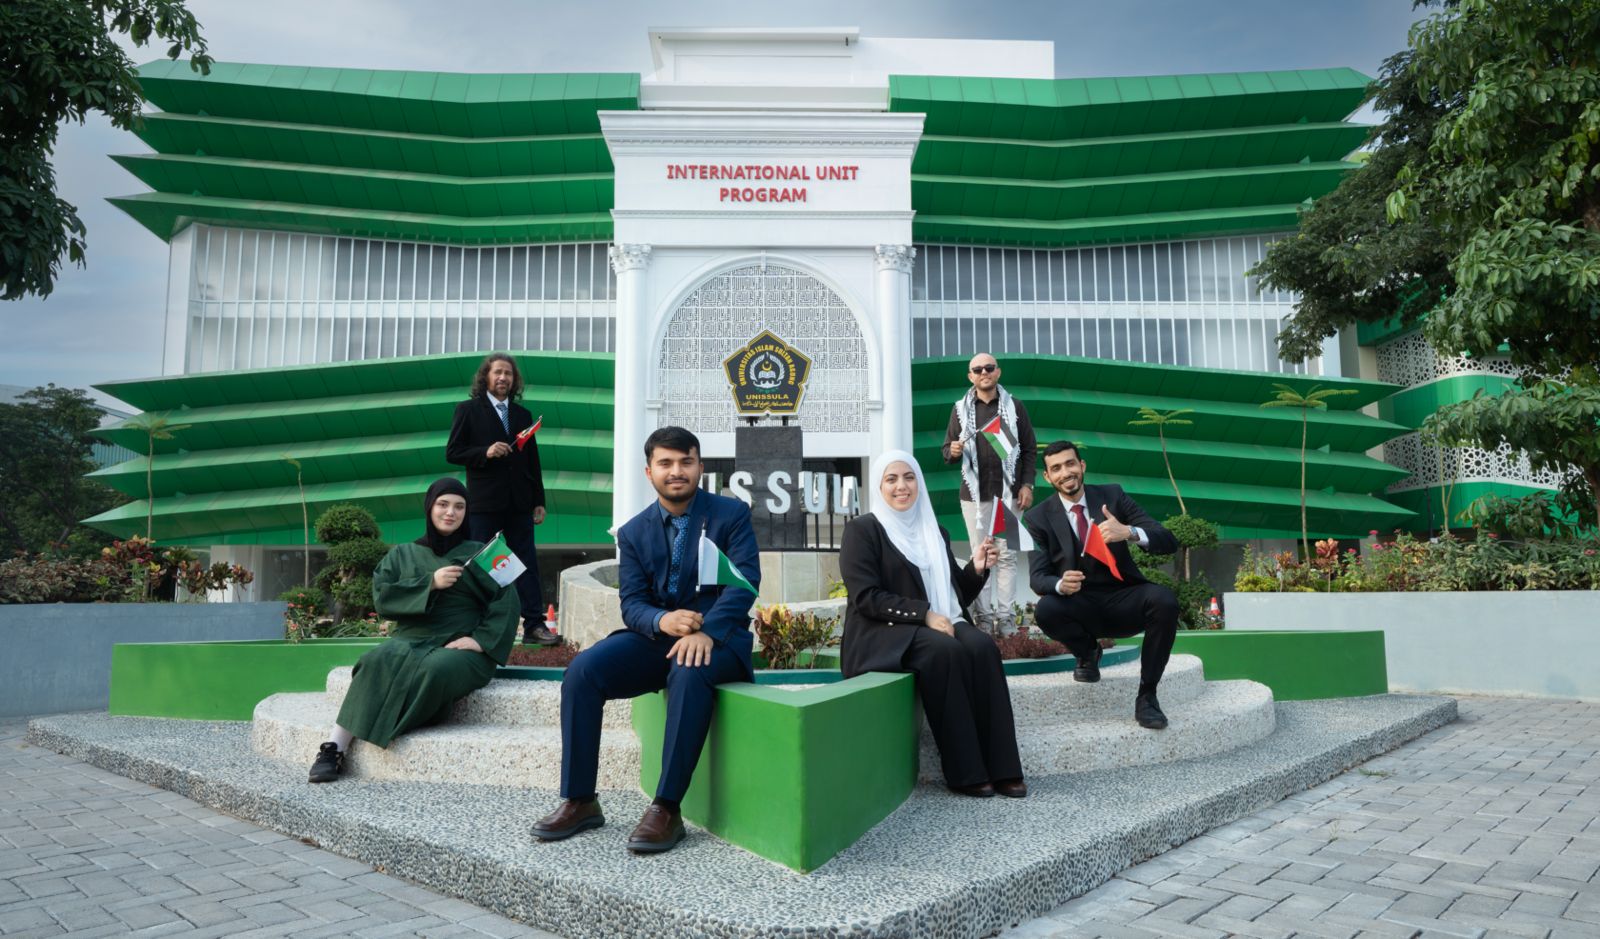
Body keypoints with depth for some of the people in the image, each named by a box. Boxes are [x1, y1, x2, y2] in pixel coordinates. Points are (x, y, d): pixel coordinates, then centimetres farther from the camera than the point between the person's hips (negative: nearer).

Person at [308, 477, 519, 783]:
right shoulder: (401, 555, 19)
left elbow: (506, 600, 2)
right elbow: (382, 598, 3)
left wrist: (481, 639, -13)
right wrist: (430, 583, -10)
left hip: (460, 647, -1)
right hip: (412, 640, 2)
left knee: (435, 670, -36)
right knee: (382, 660, -32)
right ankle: (336, 746, -31)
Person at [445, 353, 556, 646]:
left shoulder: (523, 415, 16)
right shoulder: (468, 410, 4)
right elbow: (452, 452, -1)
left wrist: (539, 501, 10)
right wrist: (485, 453, -17)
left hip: (519, 503, 4)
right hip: (484, 502, -3)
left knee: (527, 563, 1)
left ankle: (534, 625, 2)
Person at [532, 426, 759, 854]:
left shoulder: (731, 513, -2)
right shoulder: (633, 532, 8)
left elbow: (745, 580, -15)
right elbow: (631, 603, 0)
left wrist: (707, 631, -32)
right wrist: (662, 621, -25)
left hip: (718, 637, -3)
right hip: (655, 636, 4)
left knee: (690, 672, -38)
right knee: (582, 670, -21)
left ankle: (667, 809, -30)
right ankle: (579, 801, -10)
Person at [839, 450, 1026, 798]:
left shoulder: (935, 532, 18)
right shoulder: (862, 530, 0)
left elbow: (954, 595, 18)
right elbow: (866, 597, -11)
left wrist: (976, 570, -2)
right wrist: (924, 613, -19)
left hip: (939, 625, 5)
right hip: (884, 633, -5)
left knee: (982, 647, -27)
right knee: (945, 651, -34)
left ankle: (1000, 767, -25)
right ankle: (965, 772, -26)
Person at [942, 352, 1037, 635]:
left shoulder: (1014, 407, 5)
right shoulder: (961, 409, 7)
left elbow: (1029, 449, 5)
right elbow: (948, 451, 9)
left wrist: (1027, 484, -4)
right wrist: (953, 451, -15)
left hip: (1008, 492, 0)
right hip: (974, 493, 1)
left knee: (1007, 555, 0)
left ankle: (1005, 616, 3)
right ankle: (984, 616, 5)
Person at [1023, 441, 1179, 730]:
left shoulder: (1113, 496, -1)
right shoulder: (1040, 518, -1)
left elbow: (1168, 542, -9)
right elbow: (1038, 577, -6)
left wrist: (1128, 532, -31)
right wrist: (1060, 584, -32)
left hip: (1124, 600, 1)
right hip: (1081, 607, 0)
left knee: (1164, 600, -31)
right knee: (1045, 609, -33)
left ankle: (1146, 695, -15)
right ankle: (1087, 652, 2)